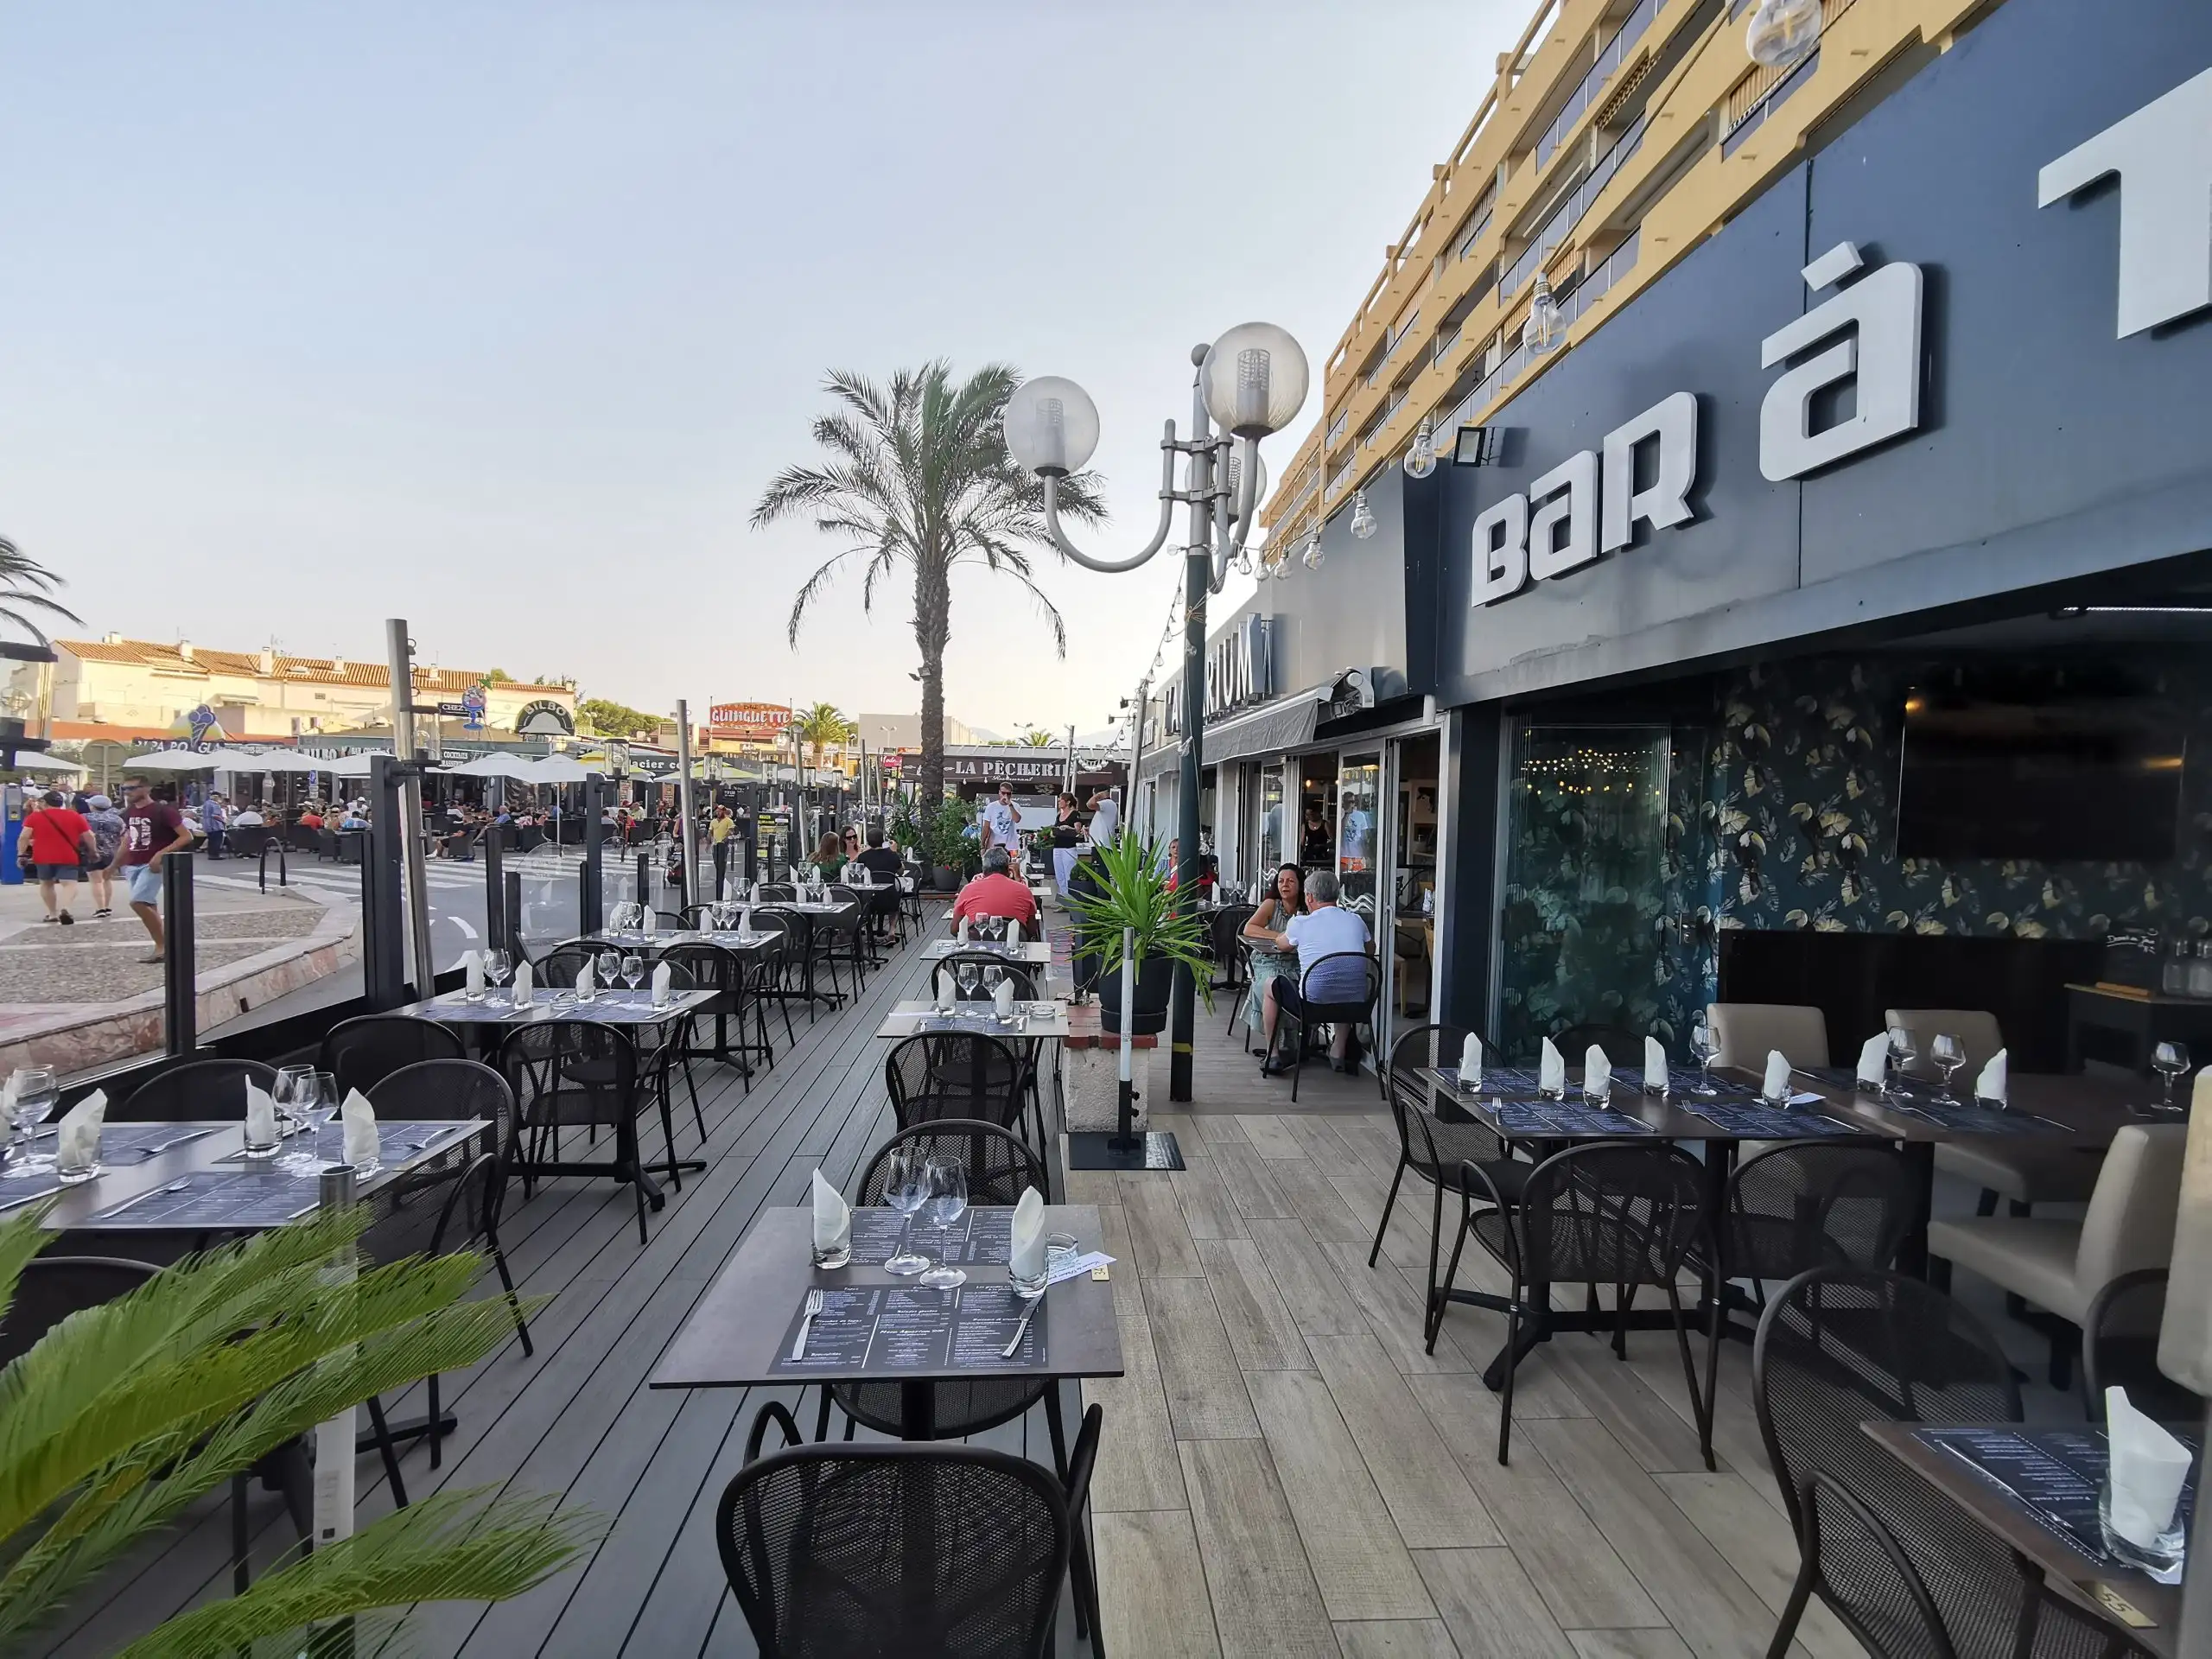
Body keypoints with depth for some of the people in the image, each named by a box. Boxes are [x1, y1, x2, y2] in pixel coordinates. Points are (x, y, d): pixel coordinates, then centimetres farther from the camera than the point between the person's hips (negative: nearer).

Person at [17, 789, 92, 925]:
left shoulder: (34, 817, 2)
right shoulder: (75, 816, 6)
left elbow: (24, 837, -6)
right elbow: (89, 837, 6)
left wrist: (21, 854, -1)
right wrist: (93, 853, 17)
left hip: (43, 857, 1)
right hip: (68, 857, 0)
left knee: (46, 883, 19)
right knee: (69, 883, -6)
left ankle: (52, 914, 21)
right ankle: (65, 909, -31)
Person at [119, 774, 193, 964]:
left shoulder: (162, 810, -11)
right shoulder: (129, 814, 11)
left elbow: (187, 836, -13)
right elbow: (127, 840, 24)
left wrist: (161, 854, -21)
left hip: (152, 864, -8)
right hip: (132, 865, 8)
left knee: (137, 902, -18)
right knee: (148, 905, 8)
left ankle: (162, 945, -9)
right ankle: (162, 946, 14)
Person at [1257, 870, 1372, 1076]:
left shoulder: (1300, 923, -5)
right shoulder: (1356, 921, 4)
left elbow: (1281, 943, 18)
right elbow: (1369, 950, 24)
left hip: (1313, 1004, -4)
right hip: (1355, 1004, 4)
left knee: (1271, 984, 24)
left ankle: (1271, 1057, 26)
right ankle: (1339, 1052, 42)